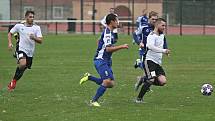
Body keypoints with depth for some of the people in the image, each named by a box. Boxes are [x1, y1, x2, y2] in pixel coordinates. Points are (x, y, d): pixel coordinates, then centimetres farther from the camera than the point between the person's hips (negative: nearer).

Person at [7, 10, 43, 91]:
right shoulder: (19, 26, -2)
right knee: (23, 64, -29)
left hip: (30, 52, 4)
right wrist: (10, 43, -2)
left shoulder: (37, 28, -1)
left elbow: (40, 41, -7)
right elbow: (10, 33, 13)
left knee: (23, 69, 9)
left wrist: (34, 38, -27)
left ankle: (12, 84, 30)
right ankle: (14, 81, -11)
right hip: (21, 49, -3)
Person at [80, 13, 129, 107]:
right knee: (107, 82, -18)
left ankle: (89, 77, 16)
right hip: (101, 60, -10)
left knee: (111, 84, 3)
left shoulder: (109, 32, 15)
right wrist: (121, 47, -19)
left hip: (106, 61, 10)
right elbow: (108, 49, -23)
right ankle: (94, 101, -8)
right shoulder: (107, 33, -16)